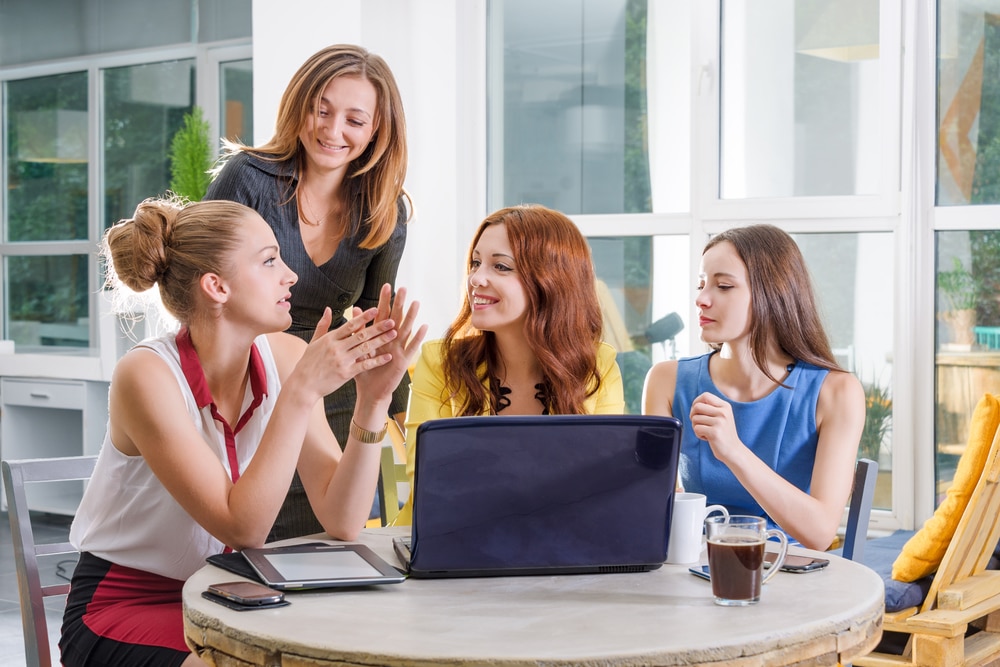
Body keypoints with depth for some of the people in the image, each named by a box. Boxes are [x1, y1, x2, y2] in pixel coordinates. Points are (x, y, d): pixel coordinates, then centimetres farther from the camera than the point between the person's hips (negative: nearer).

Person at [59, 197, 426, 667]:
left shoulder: (283, 357, -7)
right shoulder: (147, 375, -21)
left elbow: (341, 522, -11)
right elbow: (241, 527, -27)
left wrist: (373, 398, -22)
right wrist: (302, 392, -31)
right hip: (123, 610, -5)